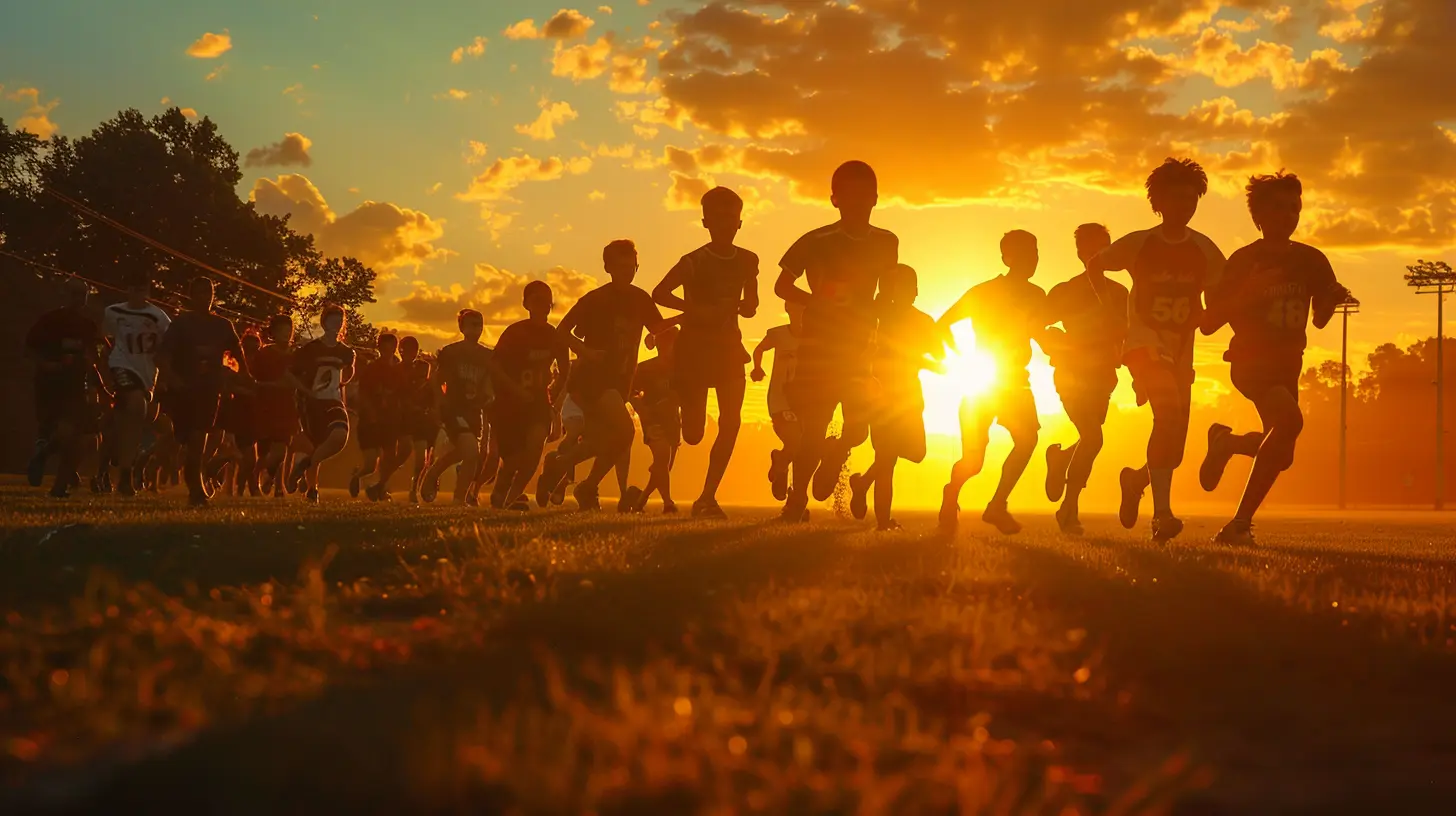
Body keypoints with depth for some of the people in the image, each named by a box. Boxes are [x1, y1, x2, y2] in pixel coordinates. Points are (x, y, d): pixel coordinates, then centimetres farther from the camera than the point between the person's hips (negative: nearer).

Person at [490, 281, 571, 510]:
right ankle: (499, 493, 29)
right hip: (509, 401, -3)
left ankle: (513, 495, -12)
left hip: (538, 400, 3)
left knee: (536, 442, -23)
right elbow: (496, 367, -16)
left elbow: (565, 373, 12)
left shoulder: (555, 337, -2)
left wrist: (553, 399, 3)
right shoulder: (515, 332, -14)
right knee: (513, 456, -2)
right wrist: (516, 390, -27)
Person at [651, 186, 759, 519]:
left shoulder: (747, 261, 3)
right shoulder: (694, 261, -12)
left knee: (731, 423, -10)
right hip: (694, 348, -4)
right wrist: (695, 309, -30)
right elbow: (659, 293, -19)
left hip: (729, 347, 4)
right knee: (693, 434, -4)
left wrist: (746, 306, -5)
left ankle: (707, 497, -3)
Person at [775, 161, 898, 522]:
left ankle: (833, 456, 31)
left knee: (858, 428, -4)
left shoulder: (886, 243, 2)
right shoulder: (817, 242, -8)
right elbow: (782, 286, -2)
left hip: (859, 347, 3)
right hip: (819, 346, -3)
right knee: (813, 428, -6)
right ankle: (797, 496, 12)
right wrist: (818, 301, -15)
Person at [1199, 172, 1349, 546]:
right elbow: (1209, 323, -11)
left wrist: (1332, 299, -11)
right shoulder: (1244, 260, -8)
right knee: (1290, 417, -31)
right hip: (1249, 360, -6)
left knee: (1280, 454, 4)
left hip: (1287, 364, 6)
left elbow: (1319, 320, 12)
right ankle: (1241, 524, -22)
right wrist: (1250, 291, -26)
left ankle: (1226, 443, 37)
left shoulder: (1311, 260, 4)